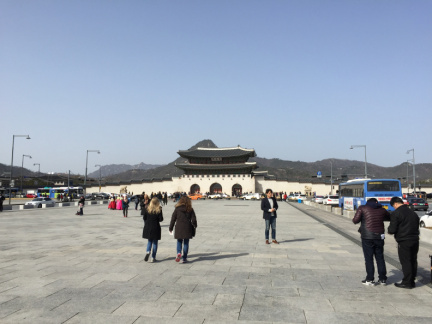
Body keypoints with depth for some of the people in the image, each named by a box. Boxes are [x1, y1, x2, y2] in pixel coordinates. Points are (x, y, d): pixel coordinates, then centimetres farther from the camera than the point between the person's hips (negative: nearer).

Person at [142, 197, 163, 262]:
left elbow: (144, 218, 2)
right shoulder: (159, 210, -11)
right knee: (155, 242, 8)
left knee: (149, 241, 19)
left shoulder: (147, 209, -3)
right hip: (155, 228, -3)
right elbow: (161, 219, -12)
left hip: (147, 227, 3)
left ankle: (148, 251, -7)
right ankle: (153, 258, 8)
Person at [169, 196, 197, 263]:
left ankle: (179, 252, -13)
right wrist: (195, 225, 19)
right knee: (186, 243, 9)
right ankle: (184, 258, 10)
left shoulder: (177, 209, -2)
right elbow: (193, 220, 0)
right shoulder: (190, 209, -2)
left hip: (179, 228, 0)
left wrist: (171, 228, 9)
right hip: (187, 228, 0)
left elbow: (173, 219, 1)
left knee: (179, 242, 14)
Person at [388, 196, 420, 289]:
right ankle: (412, 281, 23)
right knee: (413, 261, 14)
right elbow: (417, 226, 20)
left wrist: (389, 229, 6)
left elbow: (392, 229, -15)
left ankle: (407, 282, 4)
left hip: (404, 241, -8)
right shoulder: (413, 212, 13)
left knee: (405, 262, -1)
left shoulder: (396, 213, -12)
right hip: (415, 240, 8)